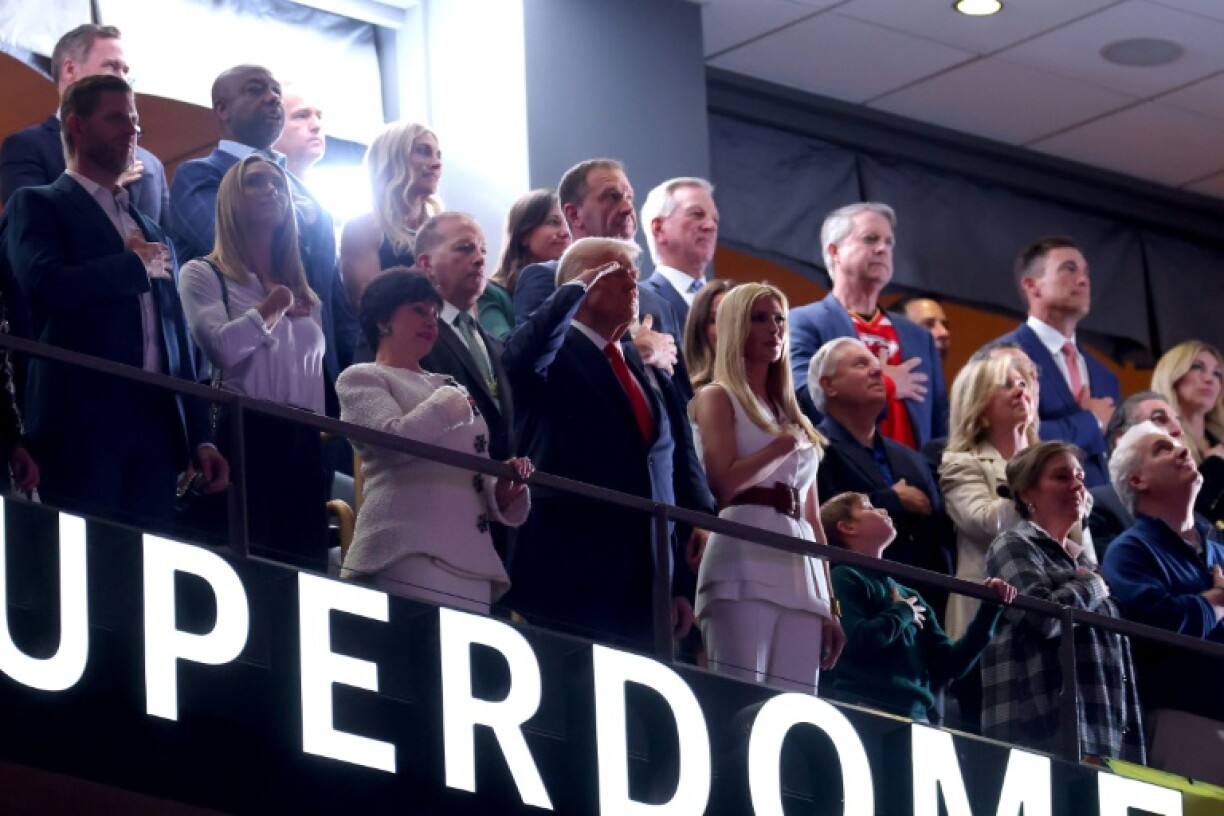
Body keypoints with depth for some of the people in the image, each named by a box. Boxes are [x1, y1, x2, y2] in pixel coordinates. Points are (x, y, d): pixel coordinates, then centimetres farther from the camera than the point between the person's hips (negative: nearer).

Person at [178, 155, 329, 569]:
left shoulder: (304, 294, 24)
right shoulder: (203, 275, 5)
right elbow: (221, 347, -13)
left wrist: (320, 436, 15)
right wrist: (271, 307, 0)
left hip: (302, 443, 6)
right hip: (243, 437, -6)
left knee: (305, 564, -2)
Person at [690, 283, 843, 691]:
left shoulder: (794, 419, 25)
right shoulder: (718, 398, 7)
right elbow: (723, 483, -10)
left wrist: (829, 604, 14)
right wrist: (785, 444, 2)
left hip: (800, 574, 6)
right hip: (745, 564, -6)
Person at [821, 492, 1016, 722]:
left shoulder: (909, 597, 22)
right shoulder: (844, 579, 3)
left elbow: (949, 665, 17)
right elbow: (856, 642, -14)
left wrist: (991, 608, 11)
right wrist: (902, 614, 2)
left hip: (917, 717, 6)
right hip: (863, 711, -6)